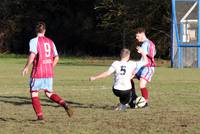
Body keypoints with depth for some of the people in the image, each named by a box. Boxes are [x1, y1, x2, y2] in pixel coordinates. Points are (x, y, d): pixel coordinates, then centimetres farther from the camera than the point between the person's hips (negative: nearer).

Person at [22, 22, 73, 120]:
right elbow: (56, 58, 13)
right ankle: (64, 104, -6)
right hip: (49, 73, 5)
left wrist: (26, 67, -11)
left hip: (38, 72, -5)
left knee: (34, 94, 6)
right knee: (49, 93, 17)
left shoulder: (34, 41, -6)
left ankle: (40, 115, -3)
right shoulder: (50, 42, 12)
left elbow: (32, 55, -20)